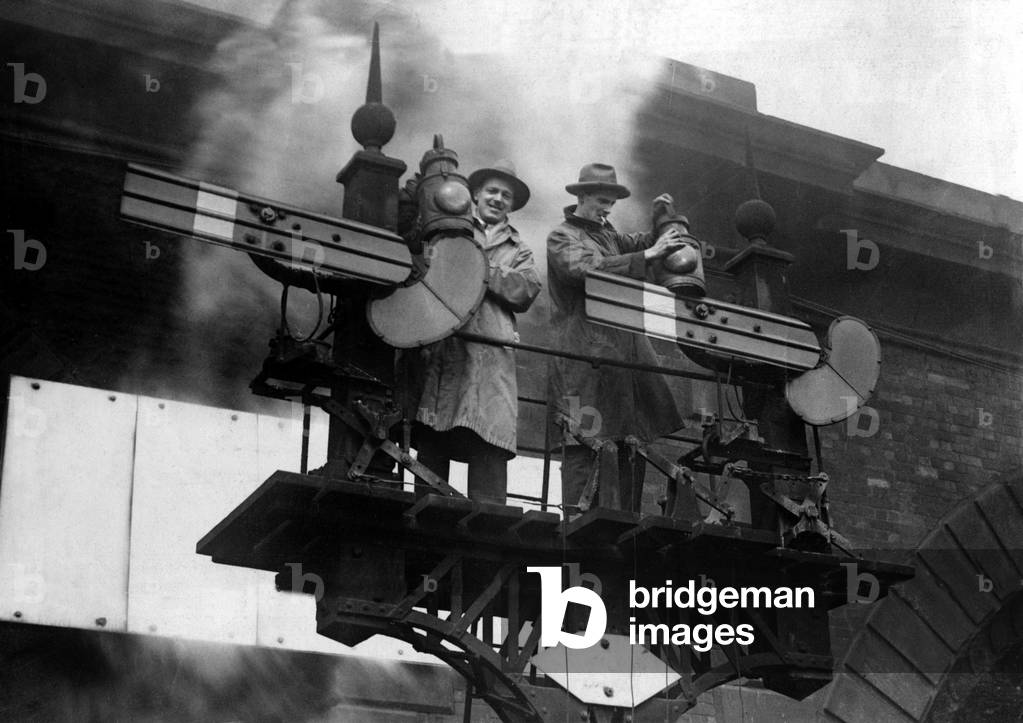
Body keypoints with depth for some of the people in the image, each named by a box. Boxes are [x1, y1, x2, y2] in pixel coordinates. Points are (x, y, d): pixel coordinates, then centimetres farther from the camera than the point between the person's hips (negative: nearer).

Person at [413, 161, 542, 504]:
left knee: (489, 440, -13)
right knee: (431, 438, -9)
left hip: (489, 351, 0)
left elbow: (527, 289, 6)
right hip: (439, 344, 0)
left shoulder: (517, 250, 26)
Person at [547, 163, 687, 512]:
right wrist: (648, 255, -21)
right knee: (583, 445, -12)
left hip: (627, 350, 8)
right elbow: (589, 268, -17)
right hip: (586, 355, -8)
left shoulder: (607, 235, 23)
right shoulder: (561, 237, 0)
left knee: (633, 444, 4)